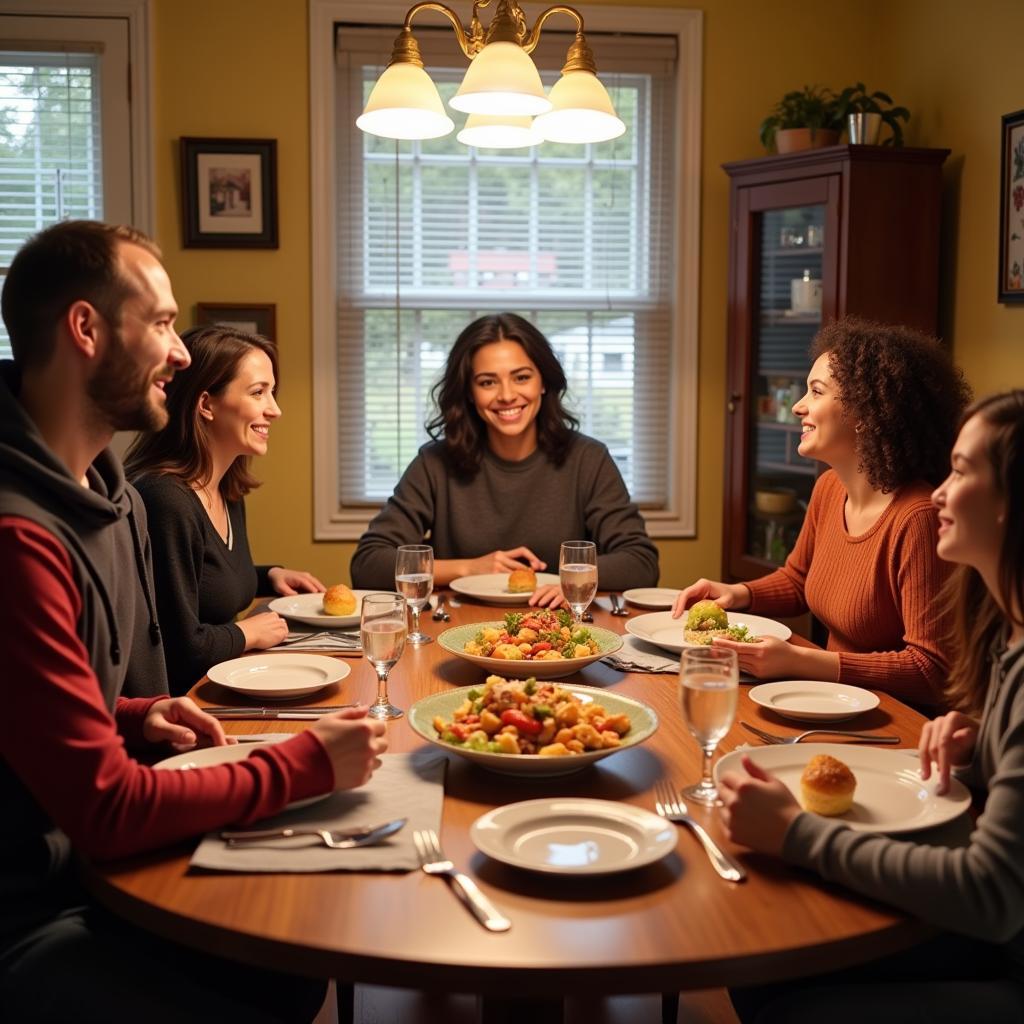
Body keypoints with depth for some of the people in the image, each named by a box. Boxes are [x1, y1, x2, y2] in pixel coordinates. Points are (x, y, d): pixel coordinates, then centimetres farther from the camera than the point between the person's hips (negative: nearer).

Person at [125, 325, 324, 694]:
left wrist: (269, 576, 12)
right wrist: (249, 633, -8)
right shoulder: (167, 500, -22)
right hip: (180, 702, -9)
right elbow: (183, 648, -24)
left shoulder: (229, 493, 8)